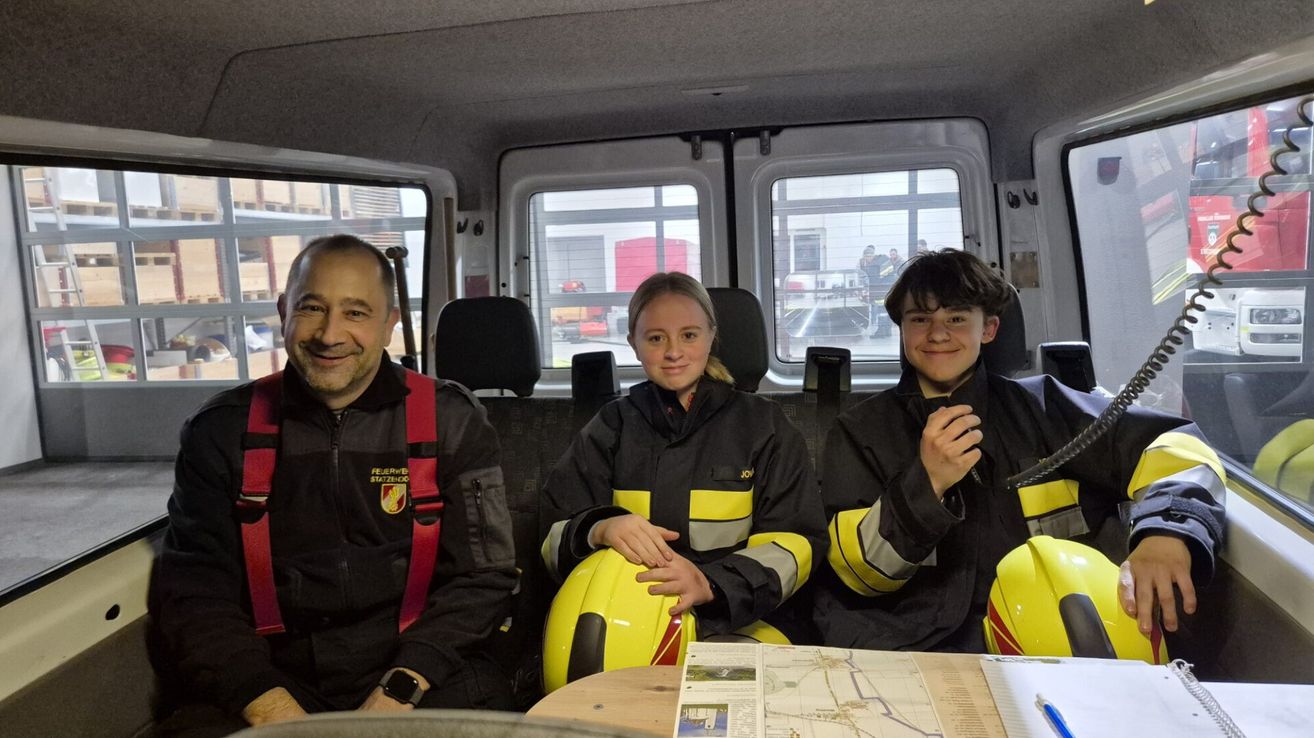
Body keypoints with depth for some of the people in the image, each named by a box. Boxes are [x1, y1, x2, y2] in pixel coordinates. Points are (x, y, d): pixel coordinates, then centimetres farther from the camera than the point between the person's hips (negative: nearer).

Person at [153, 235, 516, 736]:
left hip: (421, 679, 0)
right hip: (275, 679, 1)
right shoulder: (223, 429, 6)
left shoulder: (450, 420, 1)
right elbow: (193, 590, 2)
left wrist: (398, 692, -15)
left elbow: (482, 577, -2)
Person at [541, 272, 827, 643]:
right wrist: (600, 529, -23)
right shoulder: (611, 426, 9)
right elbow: (555, 536, 2)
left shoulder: (762, 423, 6)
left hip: (744, 620, -2)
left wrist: (710, 584, -22)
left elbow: (794, 542, -3)